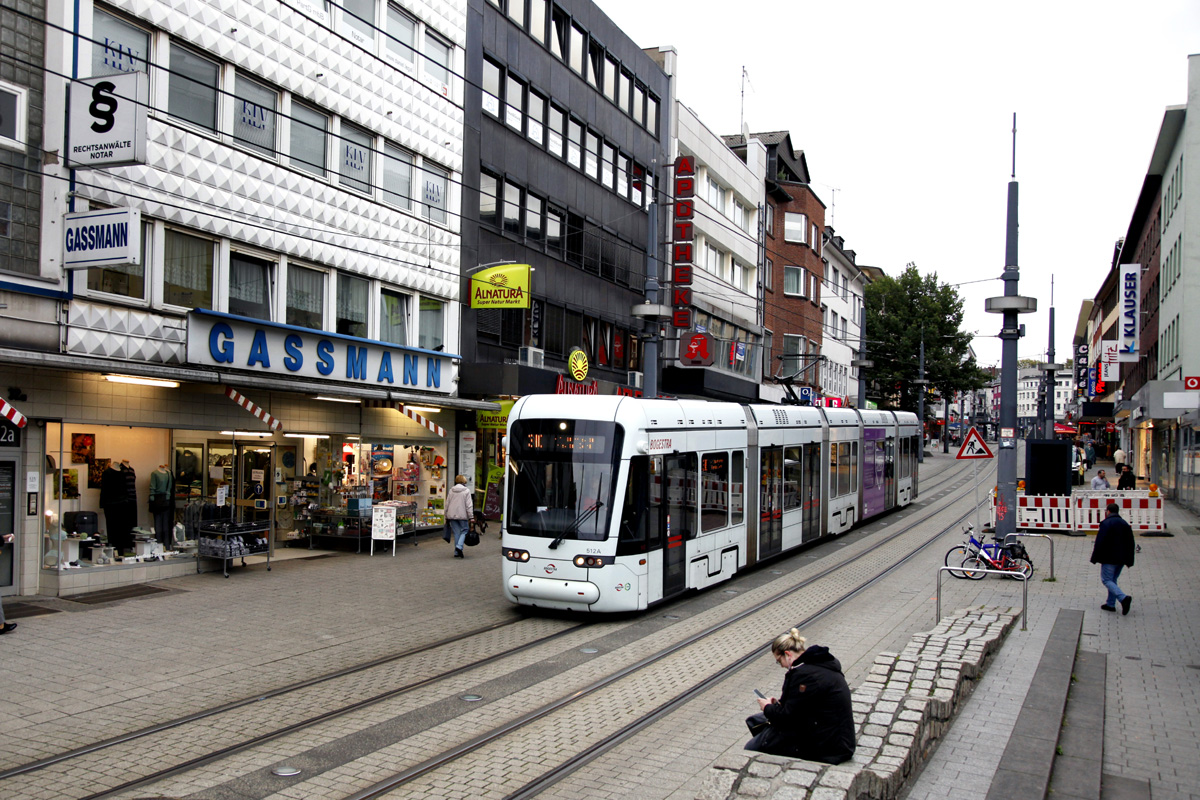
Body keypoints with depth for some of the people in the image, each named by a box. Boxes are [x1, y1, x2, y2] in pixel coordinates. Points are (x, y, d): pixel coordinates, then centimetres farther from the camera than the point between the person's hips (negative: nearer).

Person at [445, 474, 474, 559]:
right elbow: (469, 505, -9)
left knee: (456, 533, 10)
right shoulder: (466, 491, -4)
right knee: (464, 530, 9)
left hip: (452, 515, 4)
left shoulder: (451, 491, 9)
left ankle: (457, 552, 9)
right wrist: (471, 517, -7)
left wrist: (446, 517, 21)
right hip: (462, 515, -4)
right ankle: (459, 546, -13)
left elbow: (447, 504, 13)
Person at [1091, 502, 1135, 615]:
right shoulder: (1125, 524, 11)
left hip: (1109, 559, -7)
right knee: (1113, 580, 17)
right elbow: (1130, 543, 14)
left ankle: (1123, 598, -24)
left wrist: (1095, 558, -9)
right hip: (1121, 559, 7)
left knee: (1106, 580, -4)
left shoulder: (1106, 523, -12)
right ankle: (1111, 604, 18)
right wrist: (1129, 561, 18)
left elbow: (1099, 542, -16)